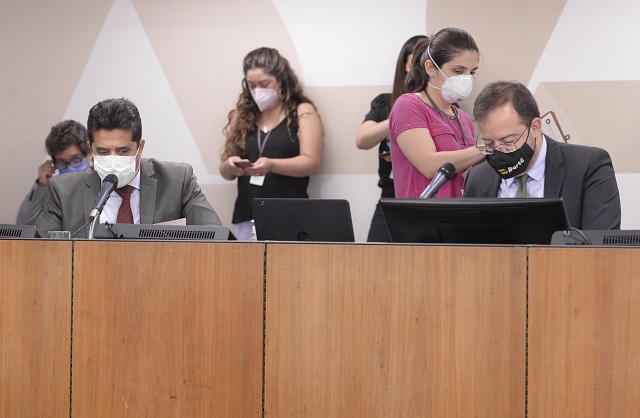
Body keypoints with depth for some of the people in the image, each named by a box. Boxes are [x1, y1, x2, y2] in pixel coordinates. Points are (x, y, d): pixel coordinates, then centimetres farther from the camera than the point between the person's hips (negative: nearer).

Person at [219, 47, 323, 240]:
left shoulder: (303, 112, 2)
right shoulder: (242, 115, 12)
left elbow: (311, 163, -8)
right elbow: (225, 171, 14)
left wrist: (271, 165, -23)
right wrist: (230, 166, -10)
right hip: (247, 216, 3)